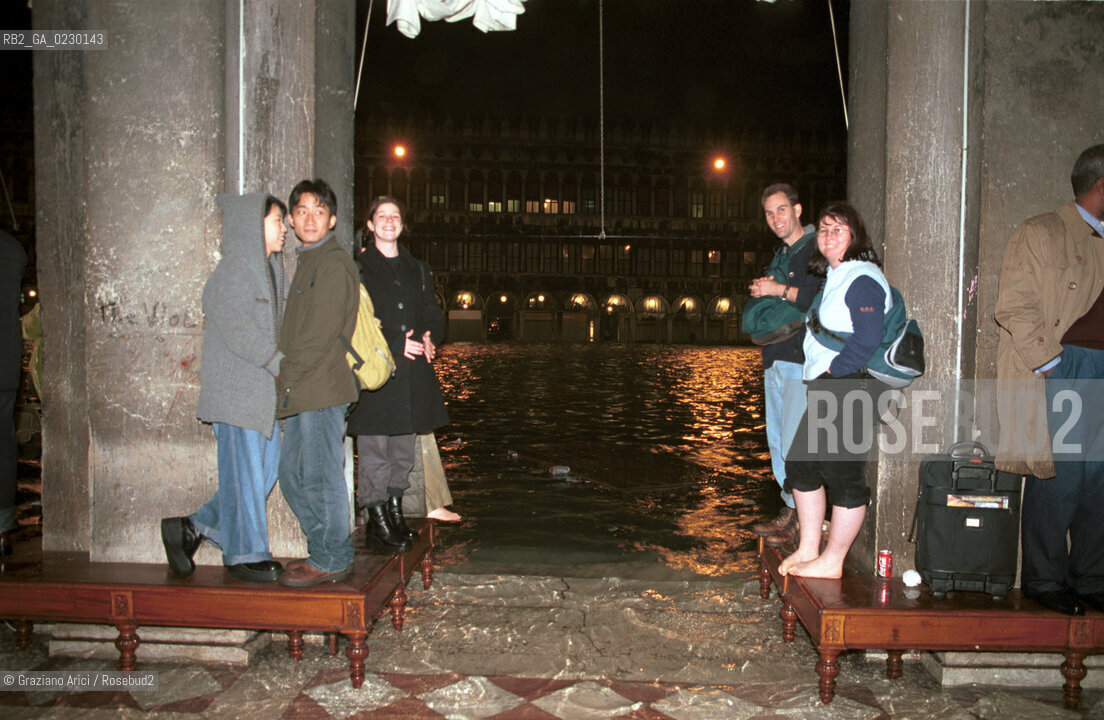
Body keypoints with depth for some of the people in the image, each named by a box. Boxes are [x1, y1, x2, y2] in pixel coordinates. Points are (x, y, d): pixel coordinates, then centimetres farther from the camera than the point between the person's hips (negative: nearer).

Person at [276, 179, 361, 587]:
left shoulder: (333, 263, -11)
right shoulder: (307, 262, 20)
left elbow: (321, 334, -17)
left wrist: (285, 377, -11)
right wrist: (285, 383, 13)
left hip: (321, 390, -10)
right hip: (301, 392, 10)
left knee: (321, 476, -1)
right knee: (293, 476, 14)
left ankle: (331, 560, 10)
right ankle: (327, 551, 25)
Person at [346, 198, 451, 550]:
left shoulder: (417, 269, 19)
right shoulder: (357, 268, 1)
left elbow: (433, 313, 20)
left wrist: (429, 338, -2)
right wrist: (396, 343, -15)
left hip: (412, 372, 5)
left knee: (404, 448, 11)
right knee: (374, 448, -5)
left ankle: (395, 511, 22)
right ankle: (376, 521, 3)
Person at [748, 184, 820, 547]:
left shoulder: (818, 249, -8)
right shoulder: (781, 254, 21)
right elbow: (762, 306, 27)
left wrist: (779, 290, -16)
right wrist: (761, 289, 6)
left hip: (803, 358, -9)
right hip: (775, 358, 9)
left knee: (796, 442, -9)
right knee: (777, 440, 12)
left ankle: (799, 519, 1)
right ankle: (789, 512, 21)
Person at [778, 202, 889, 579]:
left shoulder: (862, 279, -12)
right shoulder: (832, 278, 19)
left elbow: (866, 340, -20)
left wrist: (831, 373, -14)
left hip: (852, 388, -11)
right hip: (826, 389, 11)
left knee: (844, 472, -4)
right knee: (801, 461, 12)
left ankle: (832, 562, 6)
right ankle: (807, 550, 23)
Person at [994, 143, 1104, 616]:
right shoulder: (1039, 235, 1)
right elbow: (1014, 309, -6)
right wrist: (1051, 363, -11)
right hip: (1060, 369, -6)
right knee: (1058, 476, -4)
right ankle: (1044, 579, 9)